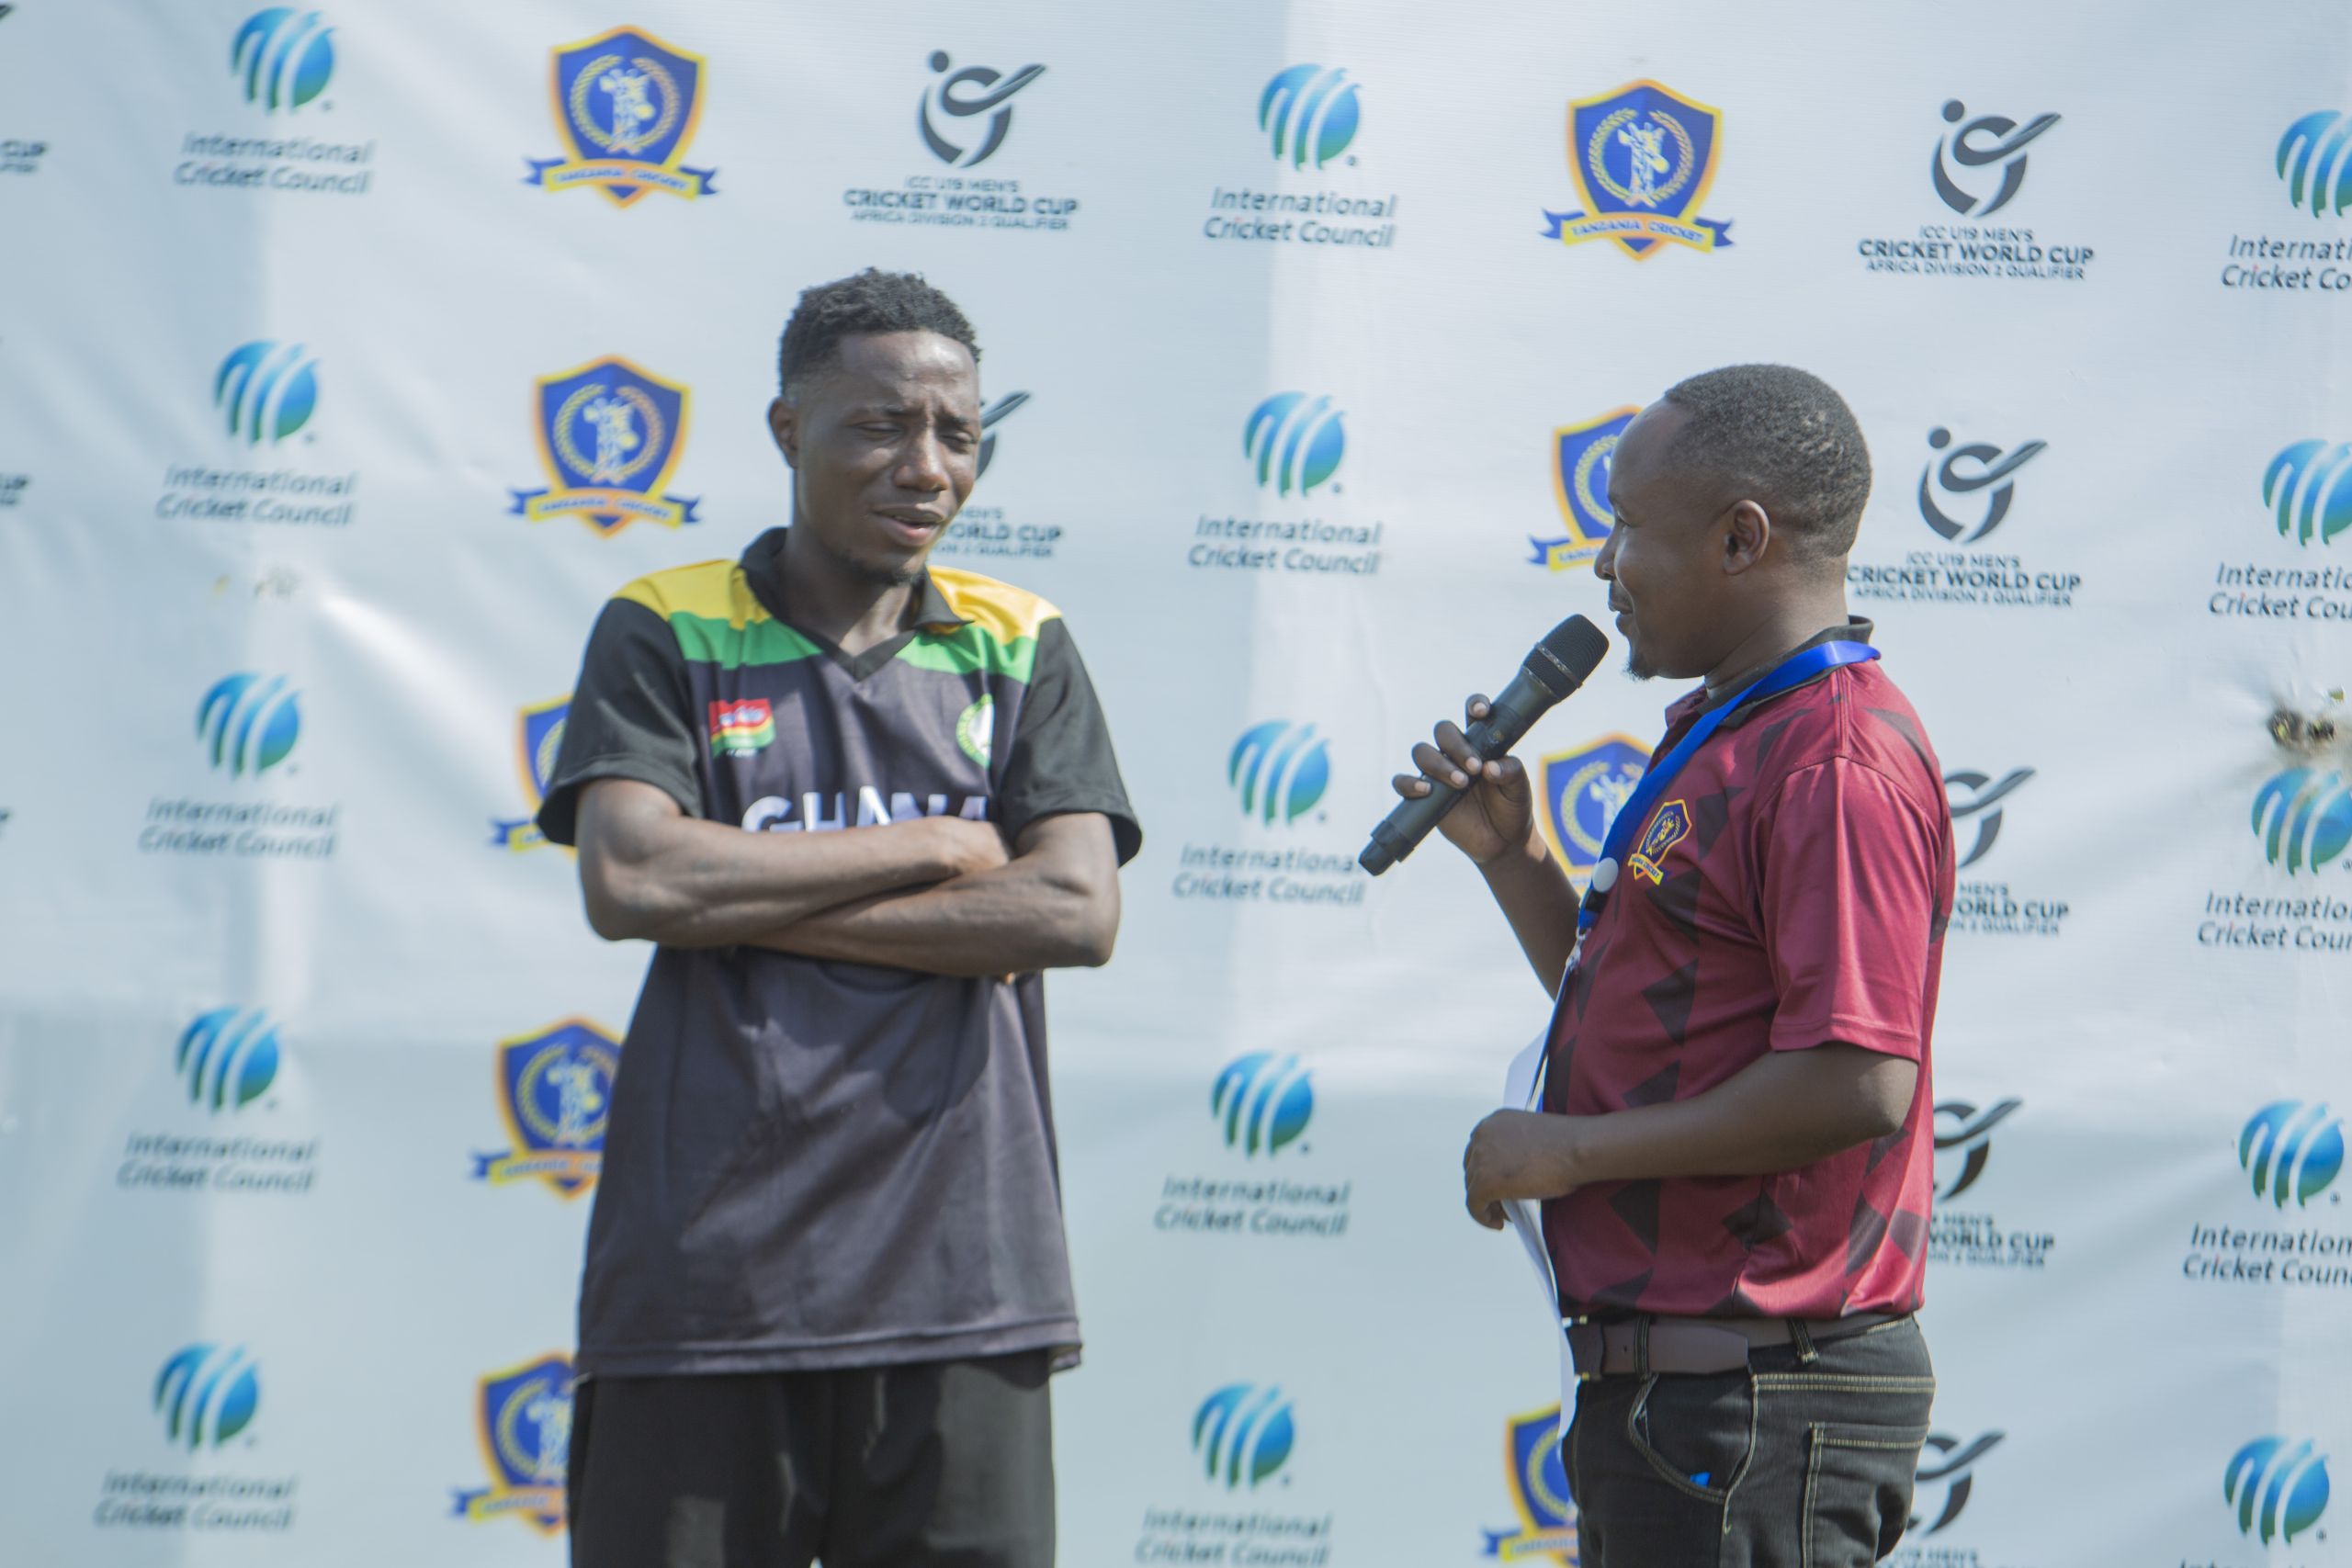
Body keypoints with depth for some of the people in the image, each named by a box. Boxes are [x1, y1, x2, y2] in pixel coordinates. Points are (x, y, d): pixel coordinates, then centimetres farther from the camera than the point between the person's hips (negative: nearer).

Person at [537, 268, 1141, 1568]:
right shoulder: (666, 633, 7)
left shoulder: (1020, 649, 12)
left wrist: (748, 905, -7)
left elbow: (1076, 911, -3)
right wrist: (934, 846, -6)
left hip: (958, 1283, 2)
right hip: (702, 1276, -1)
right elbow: (627, 880, -10)